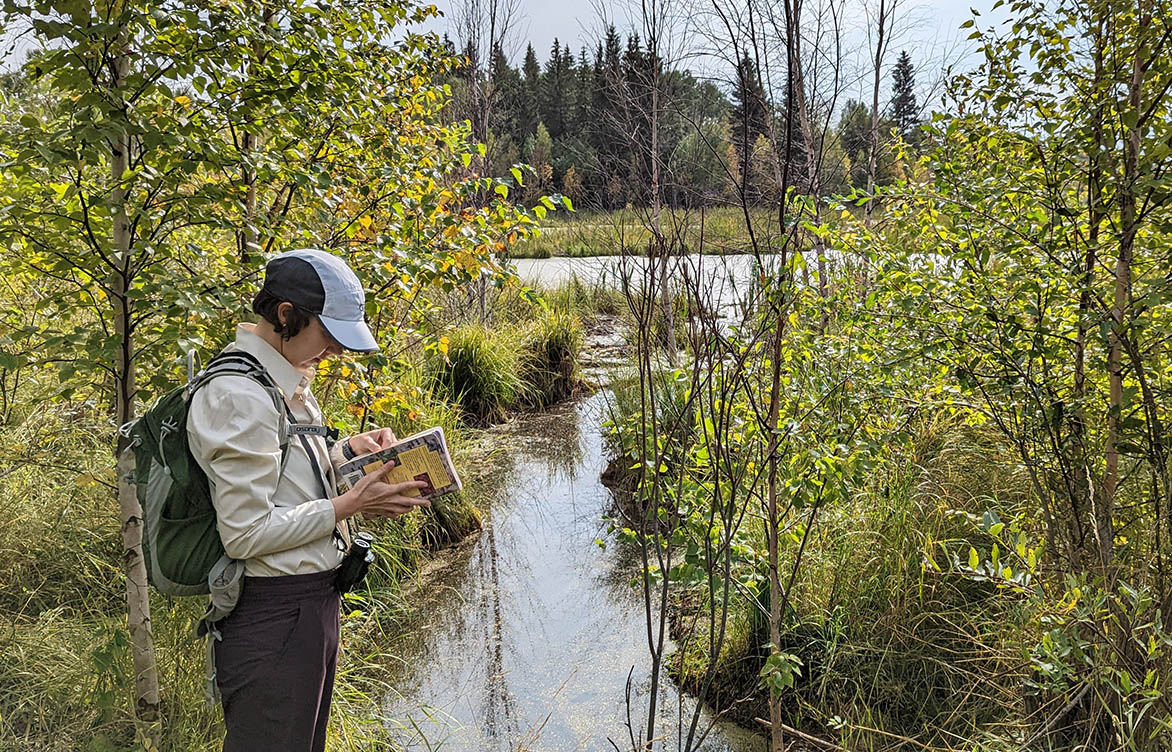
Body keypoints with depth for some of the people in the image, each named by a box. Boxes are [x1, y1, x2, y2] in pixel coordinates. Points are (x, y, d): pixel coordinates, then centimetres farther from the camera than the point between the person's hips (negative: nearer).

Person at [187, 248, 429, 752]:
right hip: (272, 615, -10)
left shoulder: (286, 380, 9)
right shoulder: (239, 396, -21)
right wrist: (350, 505, -20)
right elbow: (245, 532, -23)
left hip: (312, 604, 10)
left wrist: (348, 451, 4)